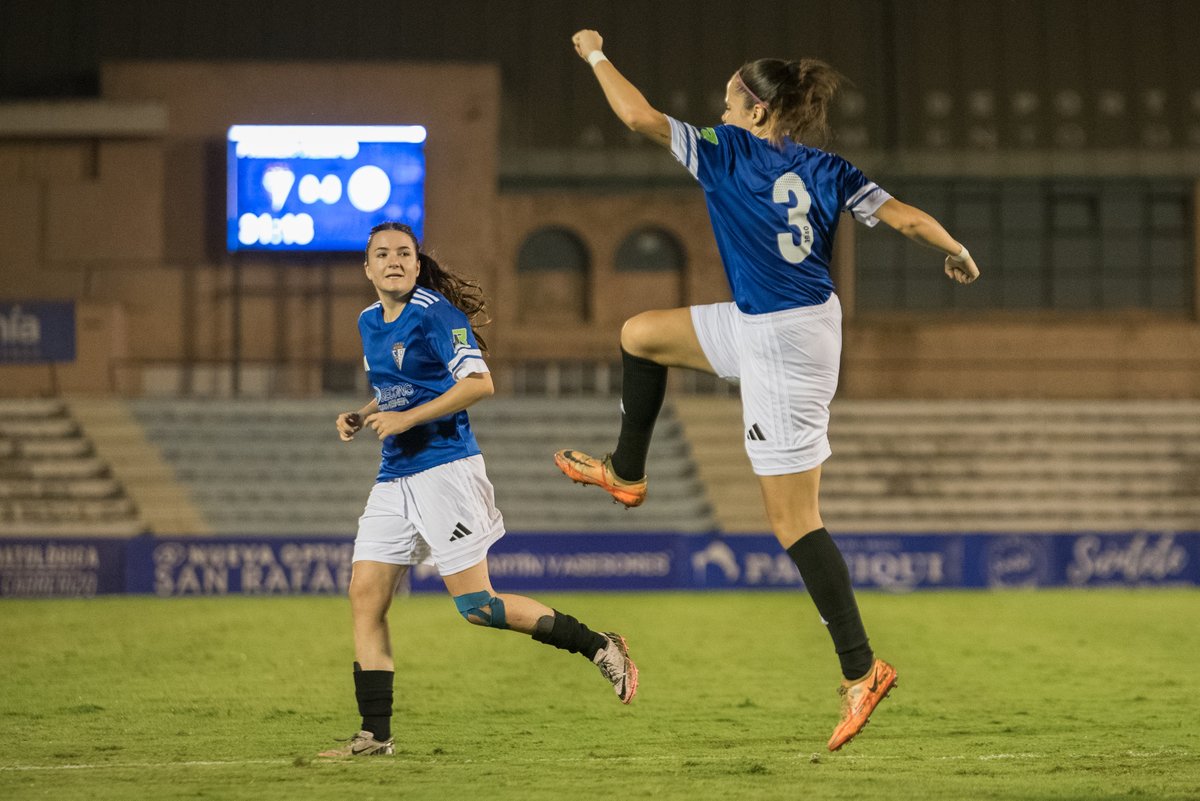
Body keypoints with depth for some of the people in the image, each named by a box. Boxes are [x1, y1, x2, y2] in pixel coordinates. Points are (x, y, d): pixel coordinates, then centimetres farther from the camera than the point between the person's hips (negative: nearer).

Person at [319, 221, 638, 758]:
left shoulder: (434, 314, -10)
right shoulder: (370, 322, 15)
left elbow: (479, 383, -20)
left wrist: (407, 419, -20)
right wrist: (361, 417, 10)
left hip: (444, 468, -8)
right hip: (395, 477, 8)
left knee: (475, 604, -10)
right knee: (365, 597, -1)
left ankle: (599, 648, 2)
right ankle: (376, 735, 2)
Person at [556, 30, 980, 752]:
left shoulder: (729, 154, -12)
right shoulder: (826, 170, 3)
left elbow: (638, 115, -11)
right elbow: (907, 218, -3)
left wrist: (596, 54, 5)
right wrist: (959, 254, 16)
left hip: (783, 343, -8)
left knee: (793, 520, -5)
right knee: (641, 334, 23)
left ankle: (861, 670, -5)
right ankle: (627, 473, 41)